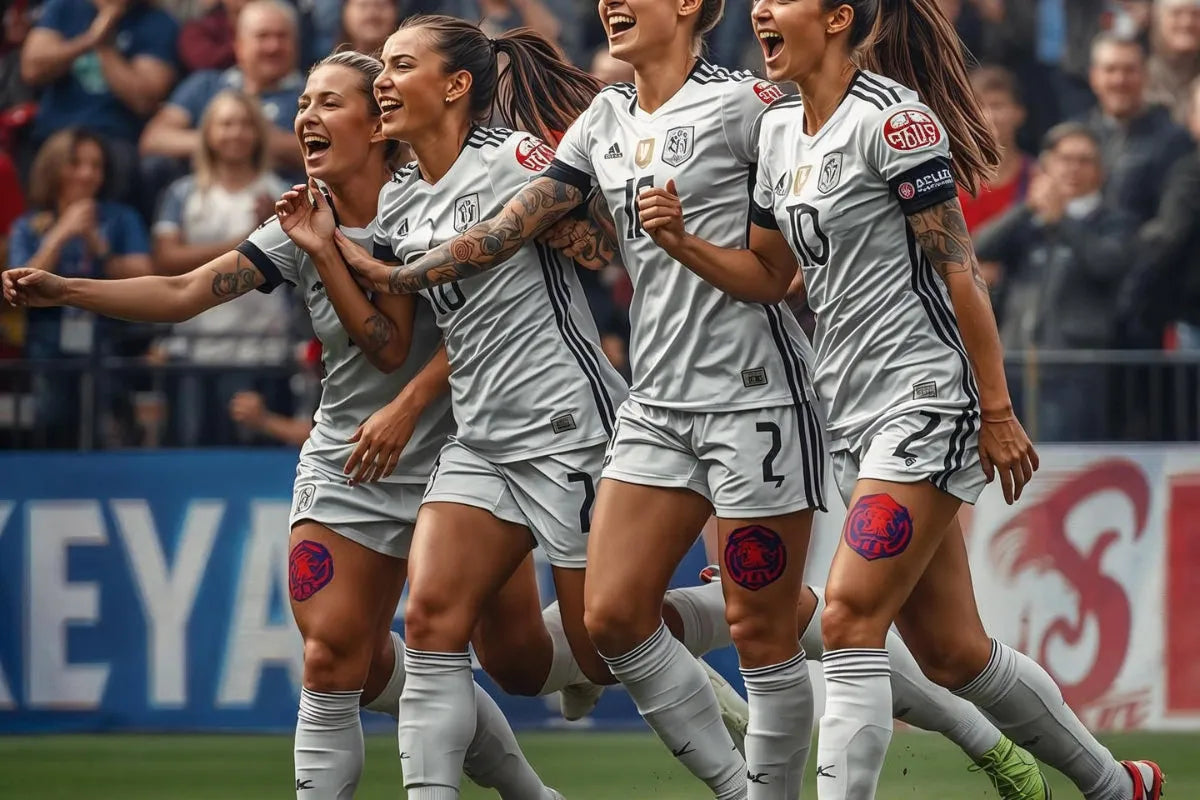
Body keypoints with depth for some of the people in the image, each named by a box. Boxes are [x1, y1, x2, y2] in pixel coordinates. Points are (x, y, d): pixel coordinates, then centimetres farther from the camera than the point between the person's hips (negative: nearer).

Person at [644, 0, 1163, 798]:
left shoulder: (892, 118, -13)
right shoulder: (779, 130, 12)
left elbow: (956, 267, -13)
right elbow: (765, 273, 19)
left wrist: (998, 411, -14)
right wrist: (681, 240, 0)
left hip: (924, 398, -9)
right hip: (852, 406, 9)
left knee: (849, 621, -16)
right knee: (950, 651, 10)